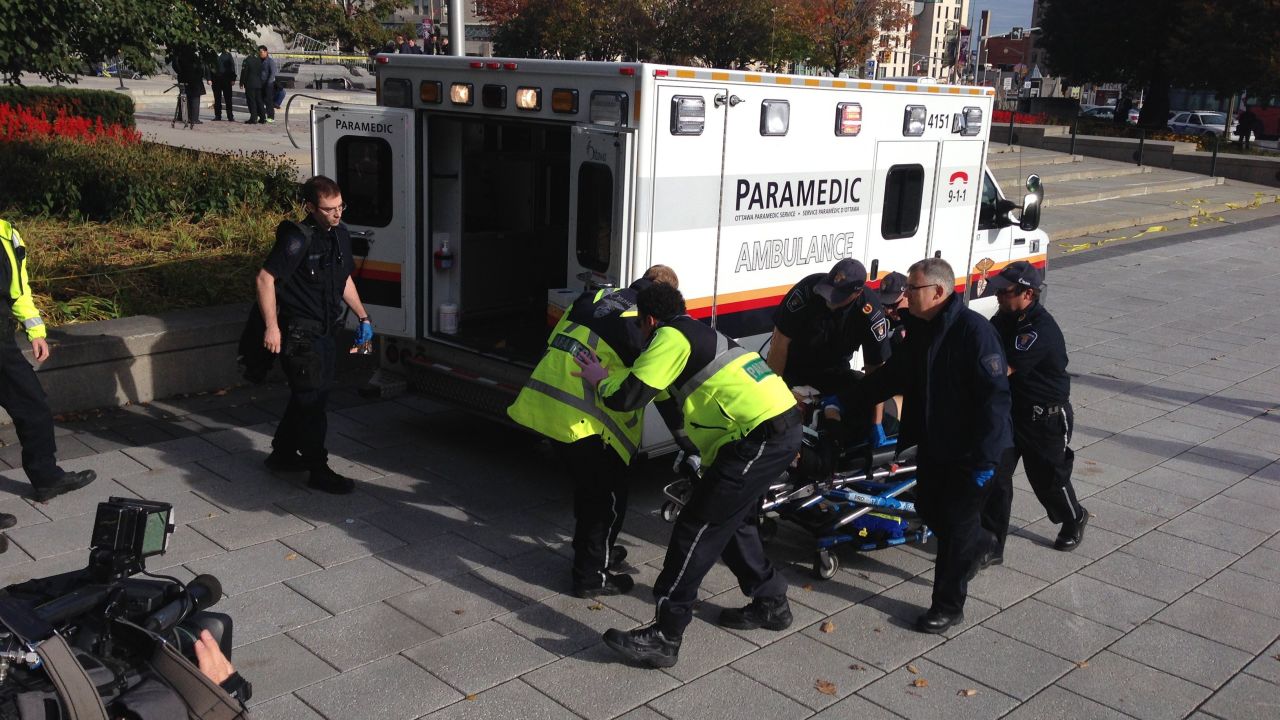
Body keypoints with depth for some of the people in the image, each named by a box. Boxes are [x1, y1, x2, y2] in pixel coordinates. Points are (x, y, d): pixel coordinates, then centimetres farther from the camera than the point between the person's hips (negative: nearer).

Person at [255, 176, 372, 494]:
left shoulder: (340, 235, 9)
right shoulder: (297, 238, -17)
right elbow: (265, 279, -19)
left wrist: (363, 316, 20)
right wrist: (272, 326, -23)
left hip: (326, 330, 9)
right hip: (299, 333, -9)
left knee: (306, 395, 17)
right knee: (312, 398, -5)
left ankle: (283, 453, 33)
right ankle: (318, 470, 3)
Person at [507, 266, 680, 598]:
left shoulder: (593, 298, 11)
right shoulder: (640, 327, -11)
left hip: (541, 404, 8)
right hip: (579, 420, -8)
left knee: (588, 487, 26)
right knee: (608, 496, 10)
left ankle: (594, 550, 42)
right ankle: (592, 575, 18)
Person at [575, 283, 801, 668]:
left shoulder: (672, 337, -5)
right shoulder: (702, 334, 25)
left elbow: (629, 396, -11)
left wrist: (601, 379, 10)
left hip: (759, 438, -10)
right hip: (783, 427, 10)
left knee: (697, 529, -7)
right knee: (732, 521, 25)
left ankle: (664, 637, -4)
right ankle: (770, 603, 37)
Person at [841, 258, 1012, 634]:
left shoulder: (974, 331, -22)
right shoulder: (919, 330, 4)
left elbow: (994, 396, -24)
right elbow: (892, 376, 13)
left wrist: (984, 459, -25)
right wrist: (846, 400, 9)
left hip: (971, 451, -8)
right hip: (933, 444, 8)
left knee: (957, 525, -1)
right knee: (929, 509, 19)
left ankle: (949, 606, 12)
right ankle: (978, 544, 47)